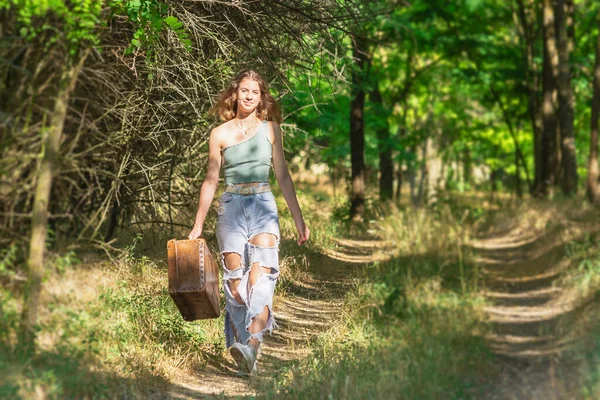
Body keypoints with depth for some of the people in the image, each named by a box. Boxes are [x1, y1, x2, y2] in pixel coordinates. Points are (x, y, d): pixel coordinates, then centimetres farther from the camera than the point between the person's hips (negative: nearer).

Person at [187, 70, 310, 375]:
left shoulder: (270, 128, 11)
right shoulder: (220, 134, 8)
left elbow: (282, 175, 14)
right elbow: (210, 181, 13)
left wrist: (298, 219, 13)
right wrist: (198, 225, 12)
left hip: (263, 205, 0)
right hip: (231, 206, 1)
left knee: (260, 275, -19)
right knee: (235, 279, -5)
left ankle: (251, 348, -35)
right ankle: (242, 356, -2)